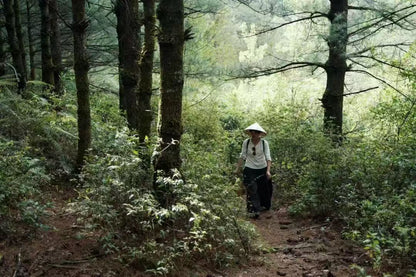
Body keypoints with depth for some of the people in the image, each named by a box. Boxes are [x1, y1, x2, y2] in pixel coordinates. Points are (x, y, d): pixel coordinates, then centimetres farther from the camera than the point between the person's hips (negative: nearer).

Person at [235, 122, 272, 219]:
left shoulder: (264, 143, -8)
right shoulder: (246, 142, -5)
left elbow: (268, 157, -11)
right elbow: (242, 156, 2)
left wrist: (268, 171, -21)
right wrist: (238, 168, 2)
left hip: (262, 169, 1)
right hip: (249, 169, 0)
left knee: (262, 190, 11)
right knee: (252, 190, -10)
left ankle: (263, 206, 33)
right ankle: (254, 211, -10)